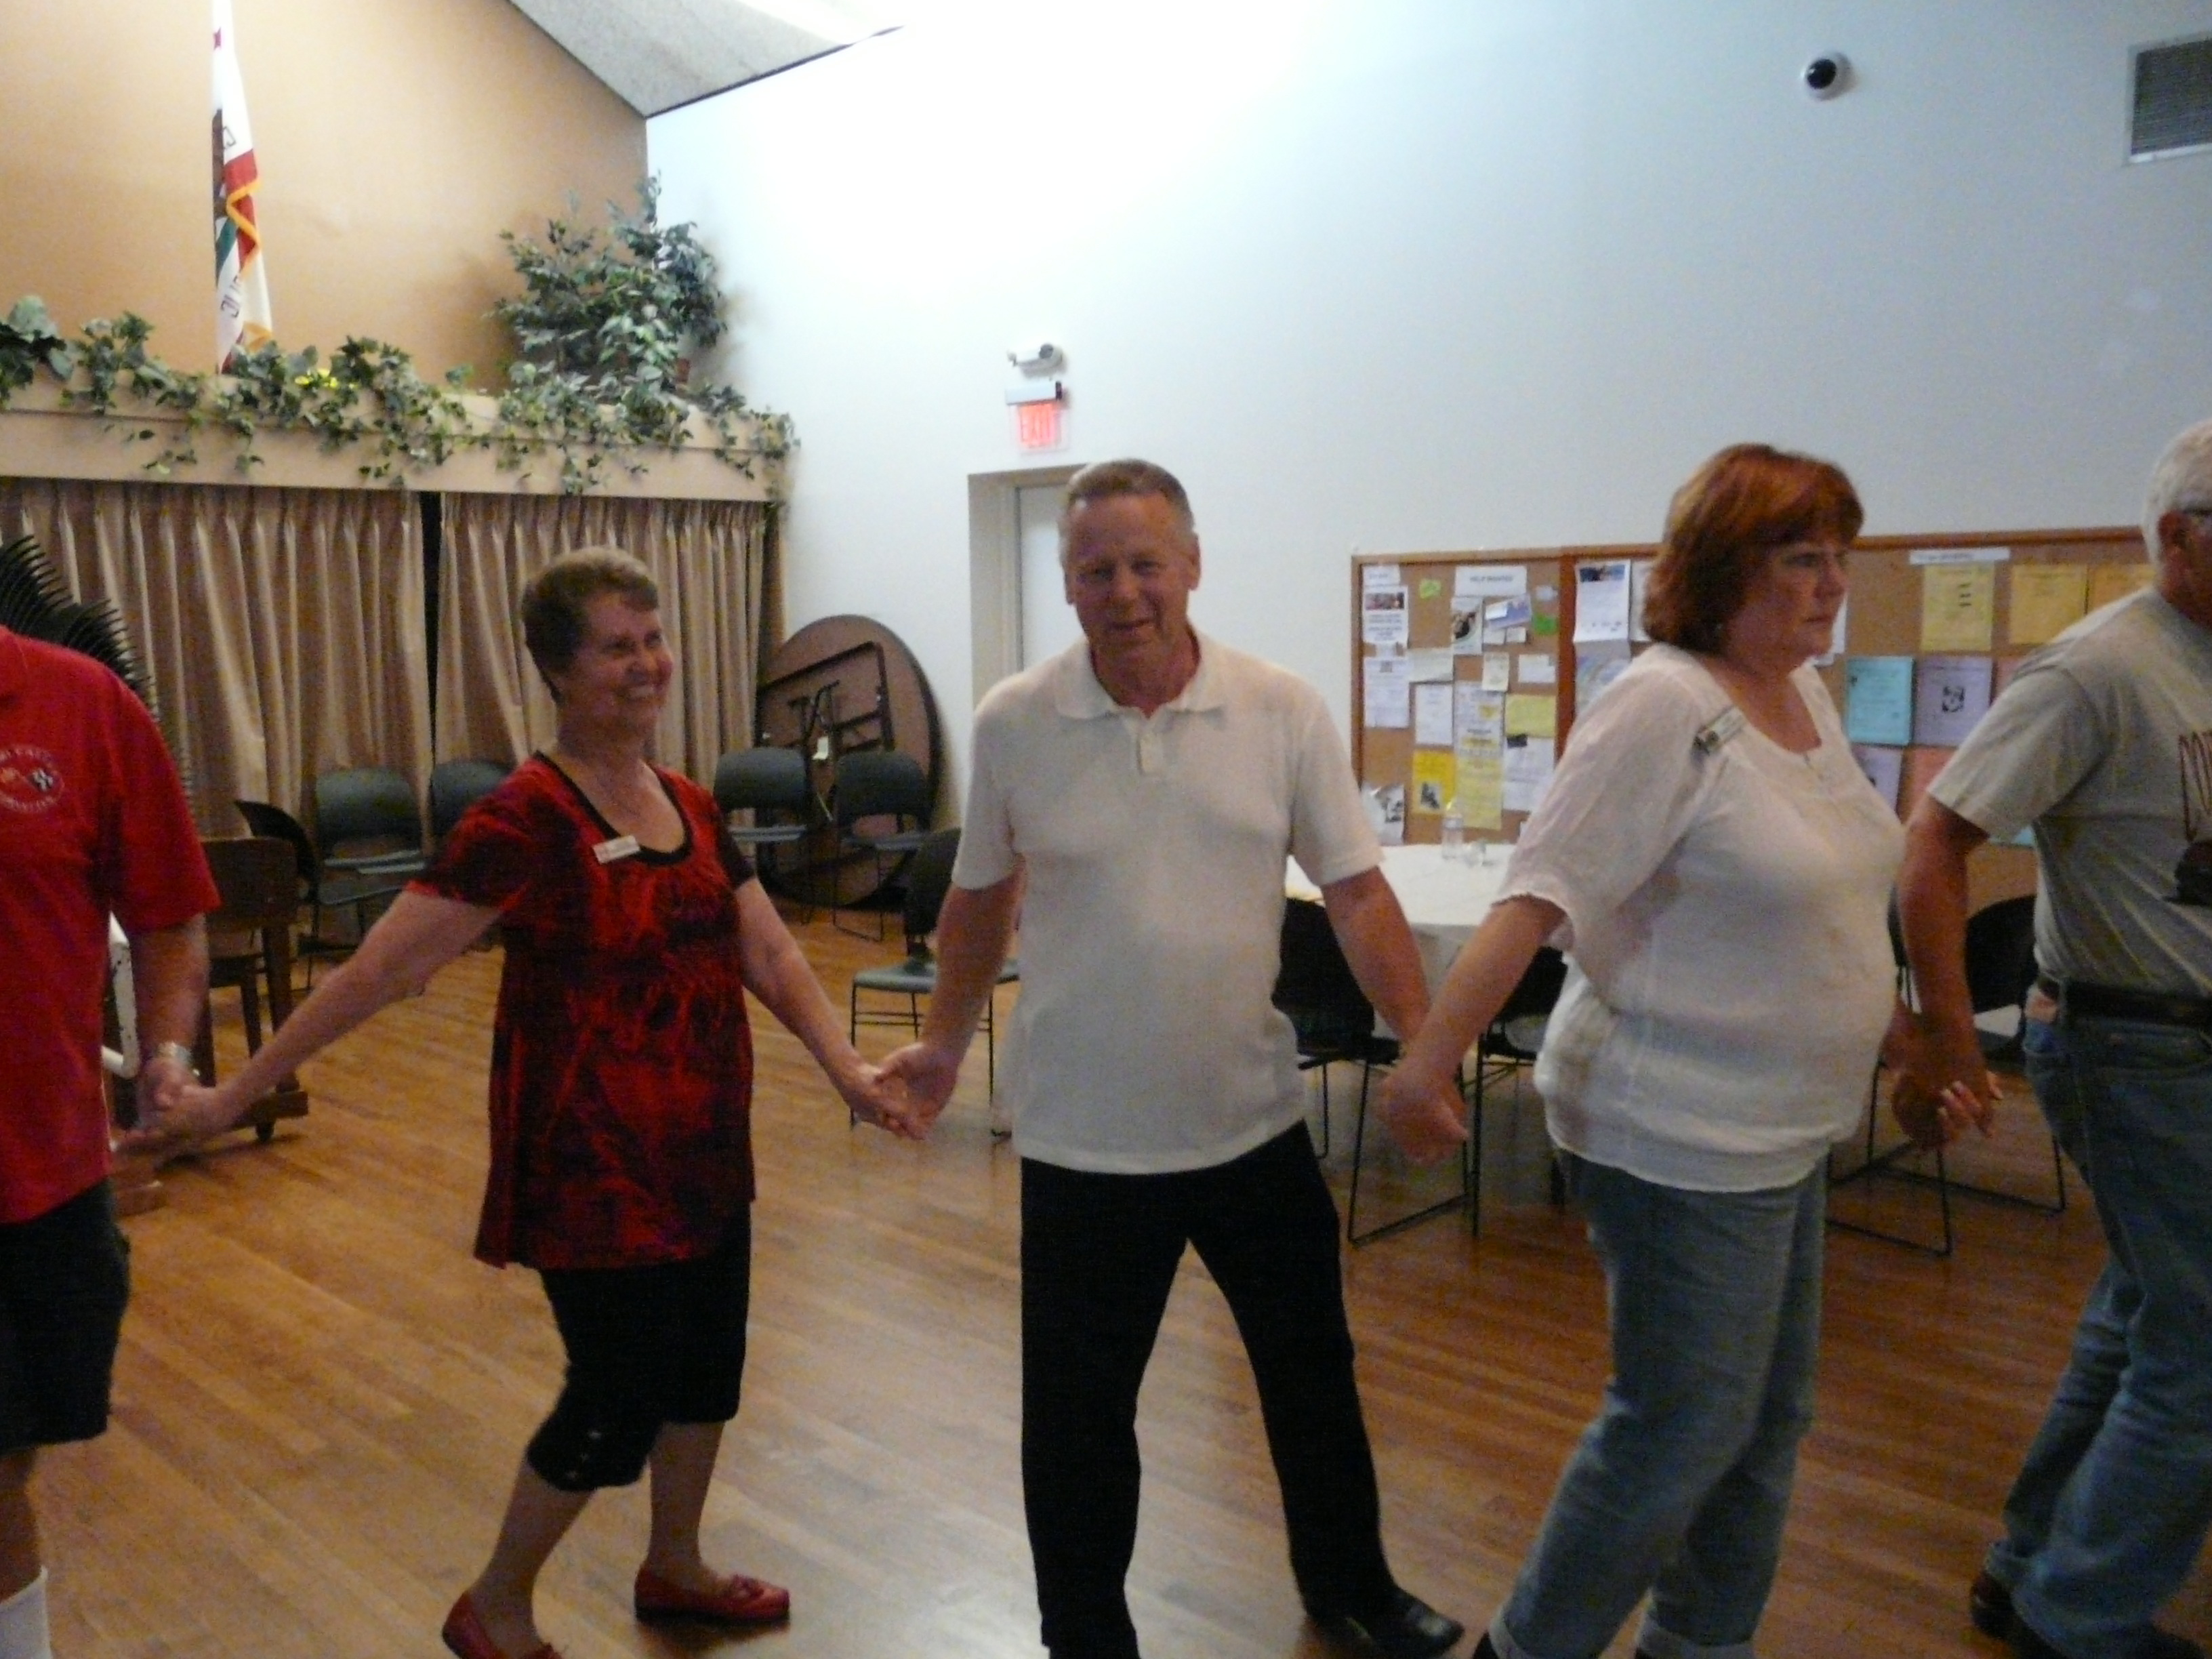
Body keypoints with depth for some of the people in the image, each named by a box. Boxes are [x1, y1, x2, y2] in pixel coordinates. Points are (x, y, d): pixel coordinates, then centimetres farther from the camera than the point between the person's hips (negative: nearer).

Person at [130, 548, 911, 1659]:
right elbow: (378, 971, -16)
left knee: (706, 1360, 17)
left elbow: (770, 956, 6)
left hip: (702, 1148, 7)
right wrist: (236, 1094, -14)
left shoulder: (691, 807, 5)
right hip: (592, 1159, -7)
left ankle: (673, 1569, 41)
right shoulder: (524, 820, -17)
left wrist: (845, 1067, -6)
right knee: (618, 1393, 2)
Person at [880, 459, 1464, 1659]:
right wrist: (943, 1044, 10)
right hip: (1087, 1138, -1)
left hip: (1256, 1120, 2)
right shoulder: (1012, 724, -8)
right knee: (1079, 1410, 10)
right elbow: (980, 900, 6)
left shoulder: (1283, 710, -7)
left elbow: (1355, 891, -5)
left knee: (1311, 1368, 20)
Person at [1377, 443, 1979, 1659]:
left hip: (1780, 1135, 9)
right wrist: (1430, 1057, -31)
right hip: (1677, 1139, -9)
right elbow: (1542, 890, -25)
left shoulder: (1806, 696, 8)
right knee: (1681, 1430, 1)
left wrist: (1899, 1033, 23)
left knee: (1766, 1419, 18)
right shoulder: (1663, 708, -19)